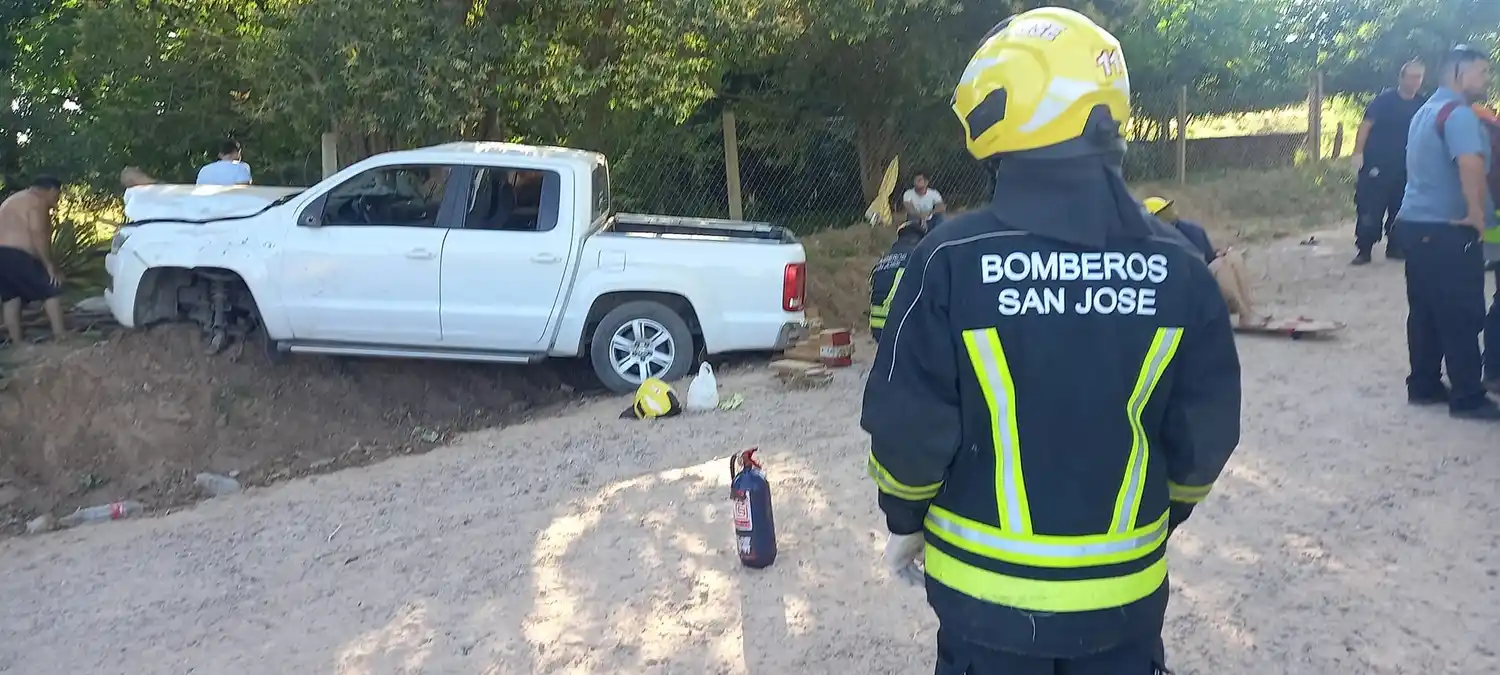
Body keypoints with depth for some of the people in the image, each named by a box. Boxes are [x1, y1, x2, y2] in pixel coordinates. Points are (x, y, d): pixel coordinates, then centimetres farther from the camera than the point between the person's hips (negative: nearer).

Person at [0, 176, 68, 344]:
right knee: (50, 291, -3)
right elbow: (37, 235, -16)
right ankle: (60, 335, -5)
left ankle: (16, 342, 13)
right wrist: (50, 265, -15)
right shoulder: (37, 202, -6)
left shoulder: (14, 200, 26)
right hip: (17, 256, -10)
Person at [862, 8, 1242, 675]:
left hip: (987, 586, -2)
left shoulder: (952, 261, -19)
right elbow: (1205, 434, -1)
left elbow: (909, 425, -14)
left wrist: (904, 521, 5)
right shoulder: (1177, 266, -9)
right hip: (1125, 588, 3)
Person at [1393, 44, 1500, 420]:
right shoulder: (1458, 112, -14)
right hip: (1446, 229, -10)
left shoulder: (1427, 111, 18)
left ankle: (1423, 385, 19)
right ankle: (1468, 398, 3)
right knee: (1463, 316, -3)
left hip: (1416, 222, 10)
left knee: (1425, 312, 13)